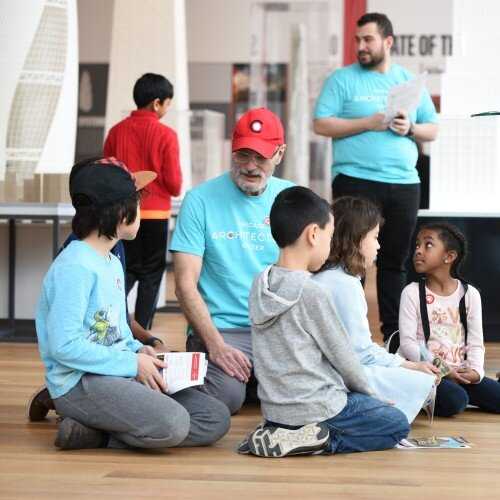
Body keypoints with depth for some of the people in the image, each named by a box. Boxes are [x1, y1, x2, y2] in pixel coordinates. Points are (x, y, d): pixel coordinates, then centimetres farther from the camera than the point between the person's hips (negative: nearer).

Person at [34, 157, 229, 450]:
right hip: (79, 382, -10)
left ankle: (97, 434, -6)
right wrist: (132, 362, -16)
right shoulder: (75, 268, -15)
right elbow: (64, 345, -21)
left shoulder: (113, 264, 17)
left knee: (216, 418, -3)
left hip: (121, 373, 10)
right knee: (171, 424, -32)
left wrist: (137, 349, 3)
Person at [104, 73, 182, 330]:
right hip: (155, 213, -3)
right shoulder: (166, 135, -11)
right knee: (151, 274, 8)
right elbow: (174, 183, -10)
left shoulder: (117, 131, 0)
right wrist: (174, 189, 13)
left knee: (128, 271, 16)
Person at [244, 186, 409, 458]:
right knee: (397, 424, 10)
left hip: (274, 408, 8)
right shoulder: (310, 292, -20)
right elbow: (342, 355, -11)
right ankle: (320, 439, -8)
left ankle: (282, 433, 8)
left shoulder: (261, 284, 3)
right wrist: (368, 392, 9)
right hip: (315, 406, -8)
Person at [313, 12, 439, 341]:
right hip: (356, 181, -3)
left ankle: (393, 332, 14)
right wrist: (368, 123, -15)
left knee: (395, 261, 8)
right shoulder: (343, 79, 3)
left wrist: (411, 128, -8)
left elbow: (433, 130, 13)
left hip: (404, 183, 4)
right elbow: (322, 125, -6)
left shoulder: (410, 82, 13)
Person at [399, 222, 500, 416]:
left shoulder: (470, 294, 6)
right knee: (455, 401, -31)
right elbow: (407, 343, -8)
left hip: (462, 373, 5)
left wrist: (475, 370, -14)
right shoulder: (412, 293, -2)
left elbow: (475, 342, 6)